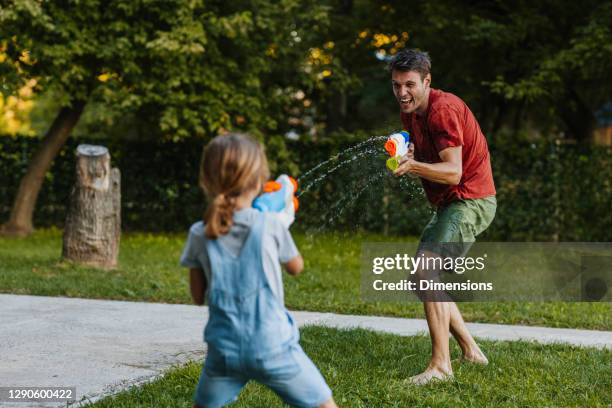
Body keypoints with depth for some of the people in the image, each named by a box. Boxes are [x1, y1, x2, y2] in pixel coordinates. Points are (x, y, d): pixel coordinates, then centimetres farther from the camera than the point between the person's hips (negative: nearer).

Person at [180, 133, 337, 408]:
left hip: (225, 350, 2)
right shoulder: (271, 226, -7)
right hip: (273, 347, -2)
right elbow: (296, 267, 12)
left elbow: (198, 296, 7)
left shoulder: (199, 235, -2)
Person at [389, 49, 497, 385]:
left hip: (470, 200, -10)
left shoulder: (443, 109, -20)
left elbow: (453, 172, -26)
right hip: (449, 204, 10)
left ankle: (440, 365, -22)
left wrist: (413, 166, -42)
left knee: (427, 272, -22)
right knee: (426, 278, 14)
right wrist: (405, 155, -7)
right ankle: (471, 352, 23)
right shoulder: (409, 112, 9)